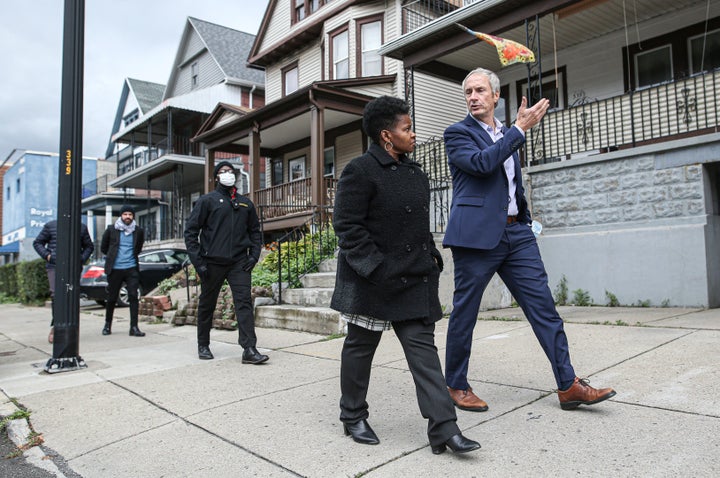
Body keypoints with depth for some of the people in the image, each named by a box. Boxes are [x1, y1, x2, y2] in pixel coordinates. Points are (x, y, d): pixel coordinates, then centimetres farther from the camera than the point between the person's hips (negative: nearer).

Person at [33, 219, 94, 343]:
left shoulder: (82, 227, 12)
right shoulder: (50, 226, 9)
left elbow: (89, 246, 19)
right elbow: (37, 243, 15)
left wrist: (82, 259, 3)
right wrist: (47, 255, -2)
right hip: (54, 266, -1)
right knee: (56, 295, -13)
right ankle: (55, 325, 2)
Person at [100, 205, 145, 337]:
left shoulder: (138, 231, 5)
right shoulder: (111, 230, 1)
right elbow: (103, 248, 14)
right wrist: (113, 256, 16)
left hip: (132, 269, 0)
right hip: (115, 269, 0)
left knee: (133, 296, -7)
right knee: (111, 298, 8)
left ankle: (134, 327, -5)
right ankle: (108, 324, 28)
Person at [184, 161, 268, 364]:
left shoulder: (245, 203, 14)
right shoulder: (208, 200, 2)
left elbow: (254, 231, 20)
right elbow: (191, 230, -1)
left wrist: (254, 255, 5)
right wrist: (198, 261, -8)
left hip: (239, 263, 2)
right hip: (213, 263, -2)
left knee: (244, 302, -9)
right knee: (207, 305, 10)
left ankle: (249, 349, -11)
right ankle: (203, 346, 27)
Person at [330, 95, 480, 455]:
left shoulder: (416, 173, 13)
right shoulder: (360, 171, -11)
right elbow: (347, 227, -15)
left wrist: (431, 258, 11)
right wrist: (377, 268, -20)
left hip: (414, 279, 7)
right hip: (372, 281, -6)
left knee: (423, 348, 3)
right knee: (360, 347, 10)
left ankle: (443, 428, 5)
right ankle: (353, 417, 28)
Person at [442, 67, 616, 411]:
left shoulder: (507, 135, 20)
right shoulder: (457, 133, 0)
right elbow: (482, 163, -19)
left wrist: (525, 219, 18)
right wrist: (520, 128, -13)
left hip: (515, 232, 6)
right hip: (477, 234, -6)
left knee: (543, 306, 3)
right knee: (464, 313, 3)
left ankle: (569, 386, 11)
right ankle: (456, 386, 18)